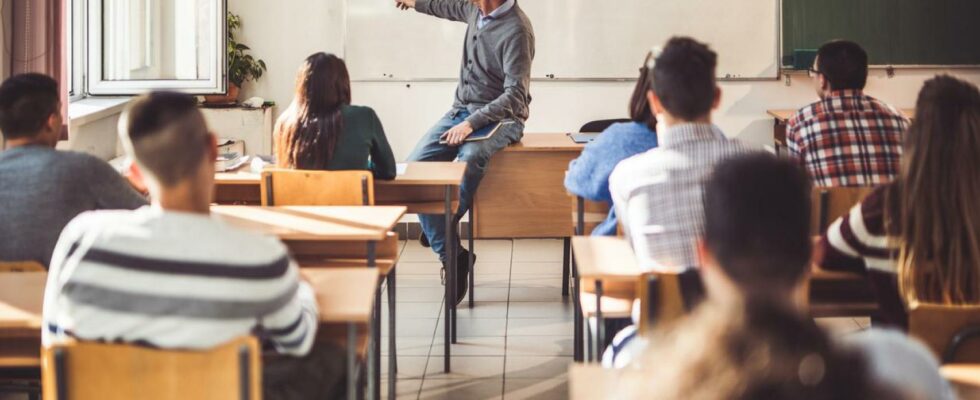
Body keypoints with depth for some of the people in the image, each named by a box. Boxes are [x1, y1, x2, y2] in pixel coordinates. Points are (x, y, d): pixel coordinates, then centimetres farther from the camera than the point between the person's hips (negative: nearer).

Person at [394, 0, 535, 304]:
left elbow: (515, 95, -22)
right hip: (461, 110, 8)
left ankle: (440, 231, -16)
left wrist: (472, 123, -29)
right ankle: (451, 255, -14)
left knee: (469, 159, -38)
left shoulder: (516, 30, -19)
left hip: (500, 118, -7)